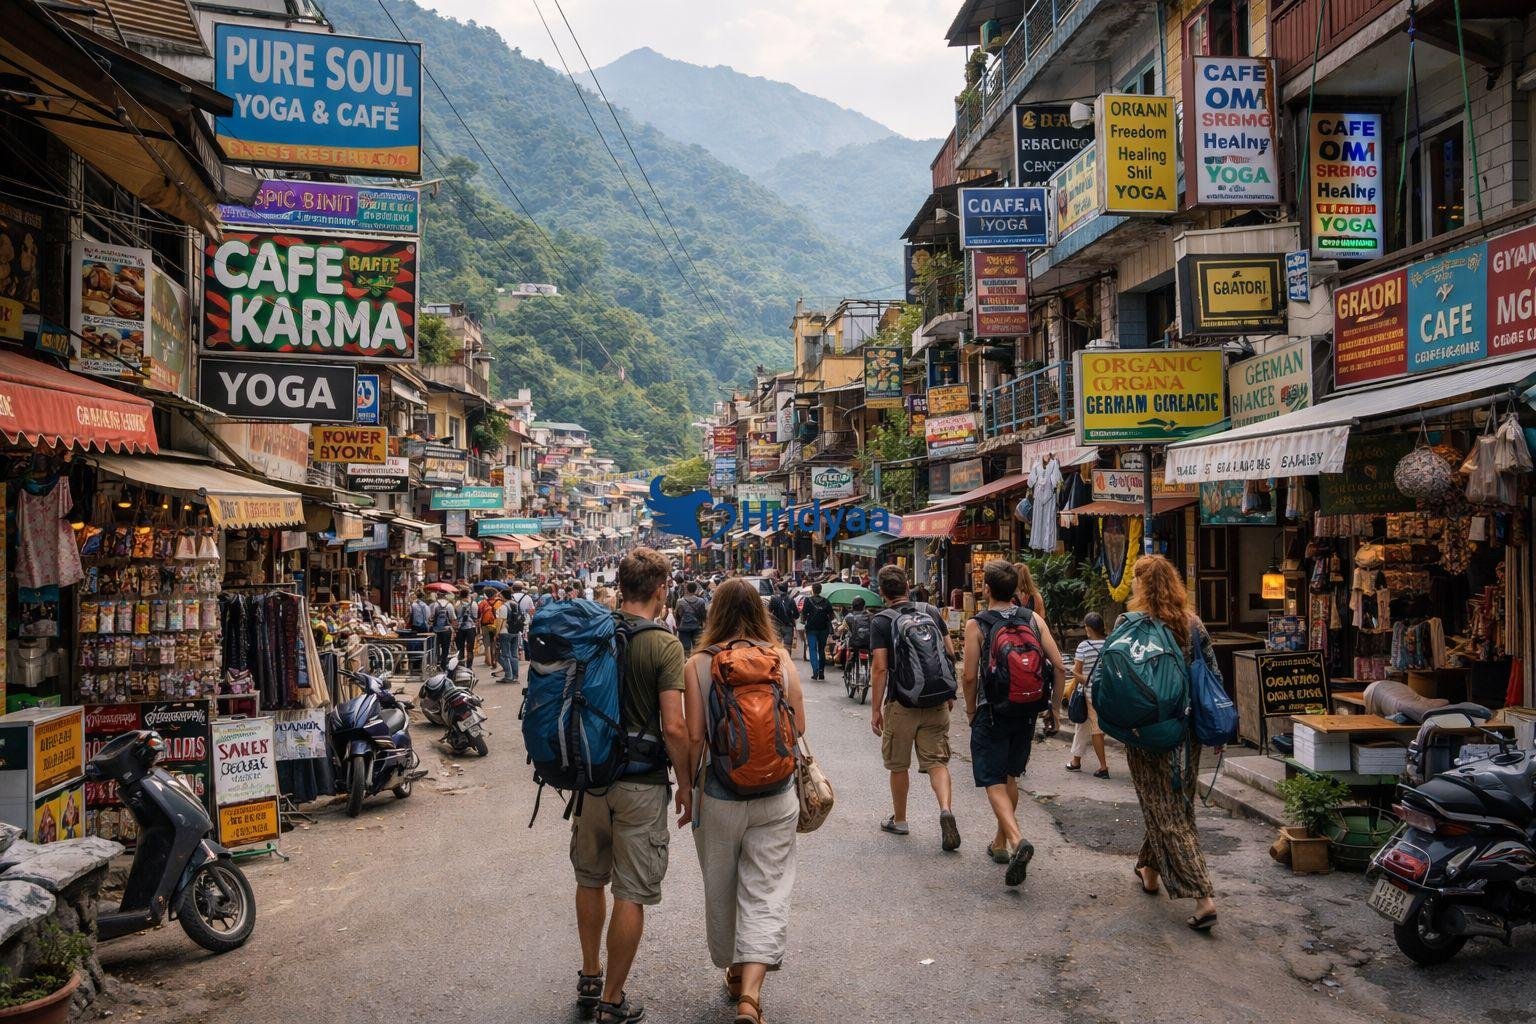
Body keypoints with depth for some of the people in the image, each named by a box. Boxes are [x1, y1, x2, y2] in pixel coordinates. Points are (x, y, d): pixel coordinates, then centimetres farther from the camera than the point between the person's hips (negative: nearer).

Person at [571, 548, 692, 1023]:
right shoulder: (664, 645, -15)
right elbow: (674, 727, -18)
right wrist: (686, 784, -6)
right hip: (641, 783, -5)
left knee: (590, 880, 21)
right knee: (631, 894, 6)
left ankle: (590, 979, 35)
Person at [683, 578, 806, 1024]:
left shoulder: (699, 663, -8)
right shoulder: (780, 657, -5)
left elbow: (694, 736, -10)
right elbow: (799, 727, -2)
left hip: (719, 795, 0)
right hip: (776, 796, 0)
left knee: (721, 888, 19)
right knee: (766, 893, 6)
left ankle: (736, 973, 37)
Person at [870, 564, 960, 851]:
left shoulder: (881, 622, -8)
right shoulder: (931, 612, 5)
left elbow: (879, 668, -13)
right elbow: (950, 654, 9)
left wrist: (875, 710, -8)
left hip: (901, 703, -3)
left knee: (899, 765, 13)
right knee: (937, 761, 6)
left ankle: (899, 820, 26)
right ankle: (945, 810, -17)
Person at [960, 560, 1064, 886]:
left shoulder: (976, 625, -9)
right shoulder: (1034, 619, 0)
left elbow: (969, 676, -13)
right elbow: (1058, 667, -3)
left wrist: (971, 710, 4)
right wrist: (1053, 706, 9)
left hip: (991, 712, -4)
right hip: (1027, 711, 4)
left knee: (994, 783, 0)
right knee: (1010, 776, 21)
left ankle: (1017, 840, -23)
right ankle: (1000, 843, 32)